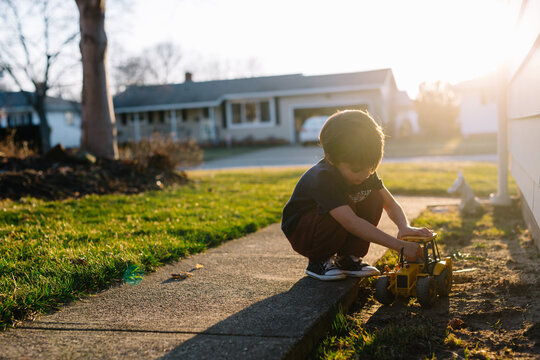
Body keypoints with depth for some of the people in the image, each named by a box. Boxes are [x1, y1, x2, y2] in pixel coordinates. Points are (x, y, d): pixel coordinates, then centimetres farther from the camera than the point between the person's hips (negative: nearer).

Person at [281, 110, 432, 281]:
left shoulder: (364, 169, -11)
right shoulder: (322, 178, -34)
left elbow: (390, 204, -6)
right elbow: (352, 223, -43)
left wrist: (404, 227, -29)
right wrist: (400, 245, -46)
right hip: (300, 231, -6)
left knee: (374, 198, -16)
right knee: (345, 204, -34)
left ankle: (348, 259, -4)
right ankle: (318, 261, -11)